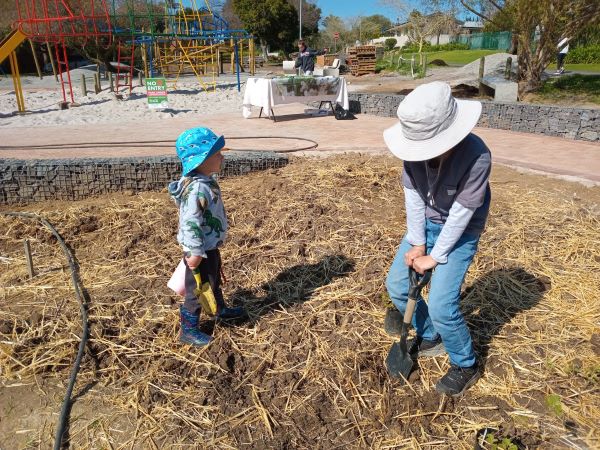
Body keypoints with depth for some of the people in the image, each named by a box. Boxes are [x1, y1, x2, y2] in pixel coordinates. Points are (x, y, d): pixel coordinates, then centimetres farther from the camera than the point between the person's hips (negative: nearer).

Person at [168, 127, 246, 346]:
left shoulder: (207, 181, 4)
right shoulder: (197, 189, -30)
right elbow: (190, 223, -30)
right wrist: (195, 252, -27)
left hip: (210, 246, 10)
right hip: (200, 250, -10)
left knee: (214, 280, 29)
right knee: (197, 289, 5)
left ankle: (221, 310, 51)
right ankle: (188, 330, 21)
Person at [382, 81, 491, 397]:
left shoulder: (476, 156, -33)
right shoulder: (416, 147, -20)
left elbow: (461, 213, -26)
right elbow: (412, 195, -11)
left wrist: (435, 256, -18)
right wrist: (416, 243, -9)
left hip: (460, 232, -5)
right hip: (425, 223, 6)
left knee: (441, 305, -12)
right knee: (396, 285, 6)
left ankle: (465, 365, 18)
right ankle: (430, 338, 32)